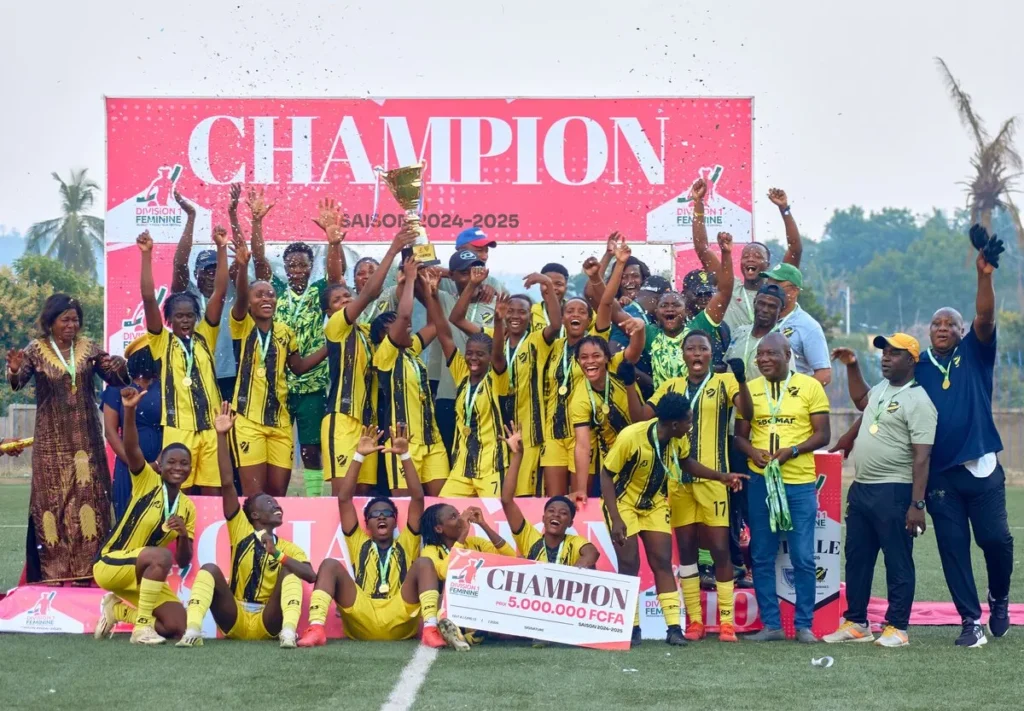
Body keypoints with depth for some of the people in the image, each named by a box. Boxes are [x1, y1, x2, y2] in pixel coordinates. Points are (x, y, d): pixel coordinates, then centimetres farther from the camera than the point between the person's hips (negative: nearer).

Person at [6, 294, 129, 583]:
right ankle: (54, 570, 0)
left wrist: (119, 367, -16)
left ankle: (88, 567, 10)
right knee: (53, 498, -1)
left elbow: (115, 378, 7)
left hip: (86, 437, 3)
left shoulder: (88, 347, 3)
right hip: (52, 440, -3)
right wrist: (15, 370, -39)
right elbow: (18, 382, -16)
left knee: (89, 495, 4)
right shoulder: (36, 350, -4)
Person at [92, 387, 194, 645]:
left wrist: (184, 534, -20)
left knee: (176, 627, -10)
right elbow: (131, 448, -29)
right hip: (110, 565, -6)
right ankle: (141, 628, -26)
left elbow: (183, 562, 1)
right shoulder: (147, 481, -9)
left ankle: (117, 609, 13)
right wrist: (130, 410, -46)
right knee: (161, 556, -35)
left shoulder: (187, 507, 4)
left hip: (147, 575, 6)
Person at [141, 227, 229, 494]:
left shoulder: (205, 338, 12)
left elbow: (220, 292, 5)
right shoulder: (163, 342, 6)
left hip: (211, 426, 2)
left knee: (213, 494, 4)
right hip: (178, 428, -2)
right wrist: (147, 254, -13)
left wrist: (221, 248, -3)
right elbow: (148, 298, -6)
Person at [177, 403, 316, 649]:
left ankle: (288, 632, -44)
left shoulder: (289, 548, 13)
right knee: (210, 569, -20)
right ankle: (193, 630, -42)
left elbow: (311, 576, -8)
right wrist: (222, 436, -9)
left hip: (268, 623, 0)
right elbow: (227, 484, -2)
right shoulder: (241, 532, 9)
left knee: (289, 571, -20)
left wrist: (277, 555, -17)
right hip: (234, 621, 0)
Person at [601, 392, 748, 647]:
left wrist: (722, 477, -1)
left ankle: (674, 628, -7)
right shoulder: (630, 437, -31)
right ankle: (632, 628, 4)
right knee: (629, 564, -8)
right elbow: (606, 475, -22)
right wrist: (616, 520, -27)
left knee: (662, 561, -3)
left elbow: (686, 462, 9)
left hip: (654, 502, 5)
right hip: (623, 502, -5)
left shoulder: (679, 439, -14)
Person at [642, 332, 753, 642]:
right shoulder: (671, 387, 13)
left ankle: (726, 621, -2)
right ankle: (694, 620, 12)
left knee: (720, 547, -6)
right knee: (685, 548, 6)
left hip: (713, 477, -4)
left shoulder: (724, 382, 2)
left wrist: (741, 380, -31)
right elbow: (643, 416, 9)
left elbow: (747, 411, -14)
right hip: (677, 478, 4)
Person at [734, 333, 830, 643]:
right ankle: (771, 624, 12)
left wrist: (792, 450, -16)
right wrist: (752, 452, -10)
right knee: (762, 557, 5)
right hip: (760, 481, 3)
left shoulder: (810, 386, 1)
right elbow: (739, 435, 12)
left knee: (803, 558, -1)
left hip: (799, 482, -3)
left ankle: (804, 625, 7)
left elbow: (822, 434, -1)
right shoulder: (749, 389, 9)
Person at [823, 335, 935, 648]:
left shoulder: (917, 401, -13)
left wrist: (917, 505, -22)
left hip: (893, 492, -9)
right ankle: (855, 623, 22)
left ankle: (897, 628, 6)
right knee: (857, 559, 13)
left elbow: (921, 457, -18)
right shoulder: (881, 389, 13)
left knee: (898, 562, 0)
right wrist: (852, 366, 25)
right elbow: (861, 401, 39)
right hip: (861, 489, 9)